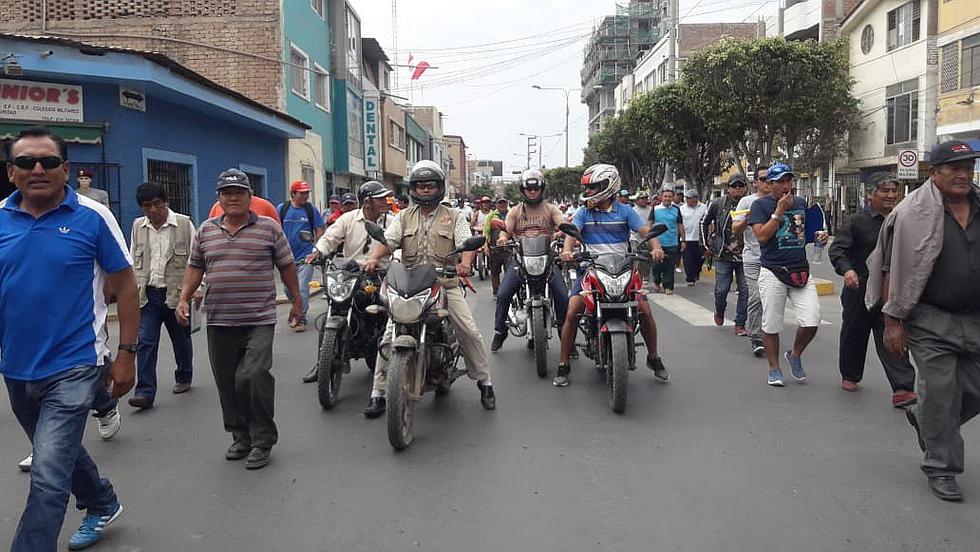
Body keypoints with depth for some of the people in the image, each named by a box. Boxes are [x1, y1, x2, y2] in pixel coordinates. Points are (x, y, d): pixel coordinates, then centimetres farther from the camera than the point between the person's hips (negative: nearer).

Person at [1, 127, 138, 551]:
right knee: (61, 453, 25)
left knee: (48, 477, -9)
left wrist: (126, 354, -7)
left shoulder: (92, 217, -9)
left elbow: (124, 286, -5)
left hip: (72, 368, -5)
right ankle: (102, 505, 49)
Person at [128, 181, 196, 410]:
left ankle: (184, 378, 34)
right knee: (145, 342, -5)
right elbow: (133, 261, 15)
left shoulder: (184, 224, -5)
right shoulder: (138, 226, 7)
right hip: (148, 294, 2)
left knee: (181, 340, 14)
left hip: (176, 293, -2)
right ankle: (145, 392, -5)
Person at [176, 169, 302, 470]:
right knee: (227, 383, 9)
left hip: (259, 321, -4)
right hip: (219, 322, 4)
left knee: (253, 377, -15)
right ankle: (241, 436, 24)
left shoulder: (269, 228, 2)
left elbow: (286, 266, 7)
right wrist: (184, 299, 7)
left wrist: (296, 300, 10)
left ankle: (262, 440, 0)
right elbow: (195, 267, 17)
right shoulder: (206, 230, 12)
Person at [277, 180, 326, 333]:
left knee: (302, 289, -8)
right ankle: (300, 310, 36)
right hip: (287, 257, 3)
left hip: (306, 256, -3)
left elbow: (320, 230, 2)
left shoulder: (312, 209, 0)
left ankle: (301, 318, 4)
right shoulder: (282, 209, 3)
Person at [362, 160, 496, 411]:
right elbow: (387, 240, 1)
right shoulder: (404, 217, 15)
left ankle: (484, 383, 8)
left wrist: (465, 262, -28)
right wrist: (374, 258, -22)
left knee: (469, 332, -9)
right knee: (389, 336, -7)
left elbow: (466, 242, -5)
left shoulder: (454, 217, 9)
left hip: (446, 284, -1)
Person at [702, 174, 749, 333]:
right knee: (722, 289, 5)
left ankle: (740, 324, 11)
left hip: (745, 255, 1)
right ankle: (719, 312, 36)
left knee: (745, 290, -1)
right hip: (723, 255, -1)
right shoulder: (718, 204, -1)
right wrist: (707, 245, 12)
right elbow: (704, 223, 13)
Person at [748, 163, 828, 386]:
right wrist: (779, 211, -16)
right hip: (773, 273, -4)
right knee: (771, 326, 4)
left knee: (812, 322, -4)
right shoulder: (761, 205, -3)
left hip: (801, 271, 4)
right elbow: (762, 236, -15)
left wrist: (819, 236, 4)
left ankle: (795, 355, 23)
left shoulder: (800, 203, 13)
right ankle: (774, 369, 20)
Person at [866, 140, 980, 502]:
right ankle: (941, 468, 16)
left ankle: (923, 420, 39)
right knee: (940, 393, 0)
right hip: (930, 322, -5)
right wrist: (892, 321, -12)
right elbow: (894, 270, -10)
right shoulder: (913, 214, -10)